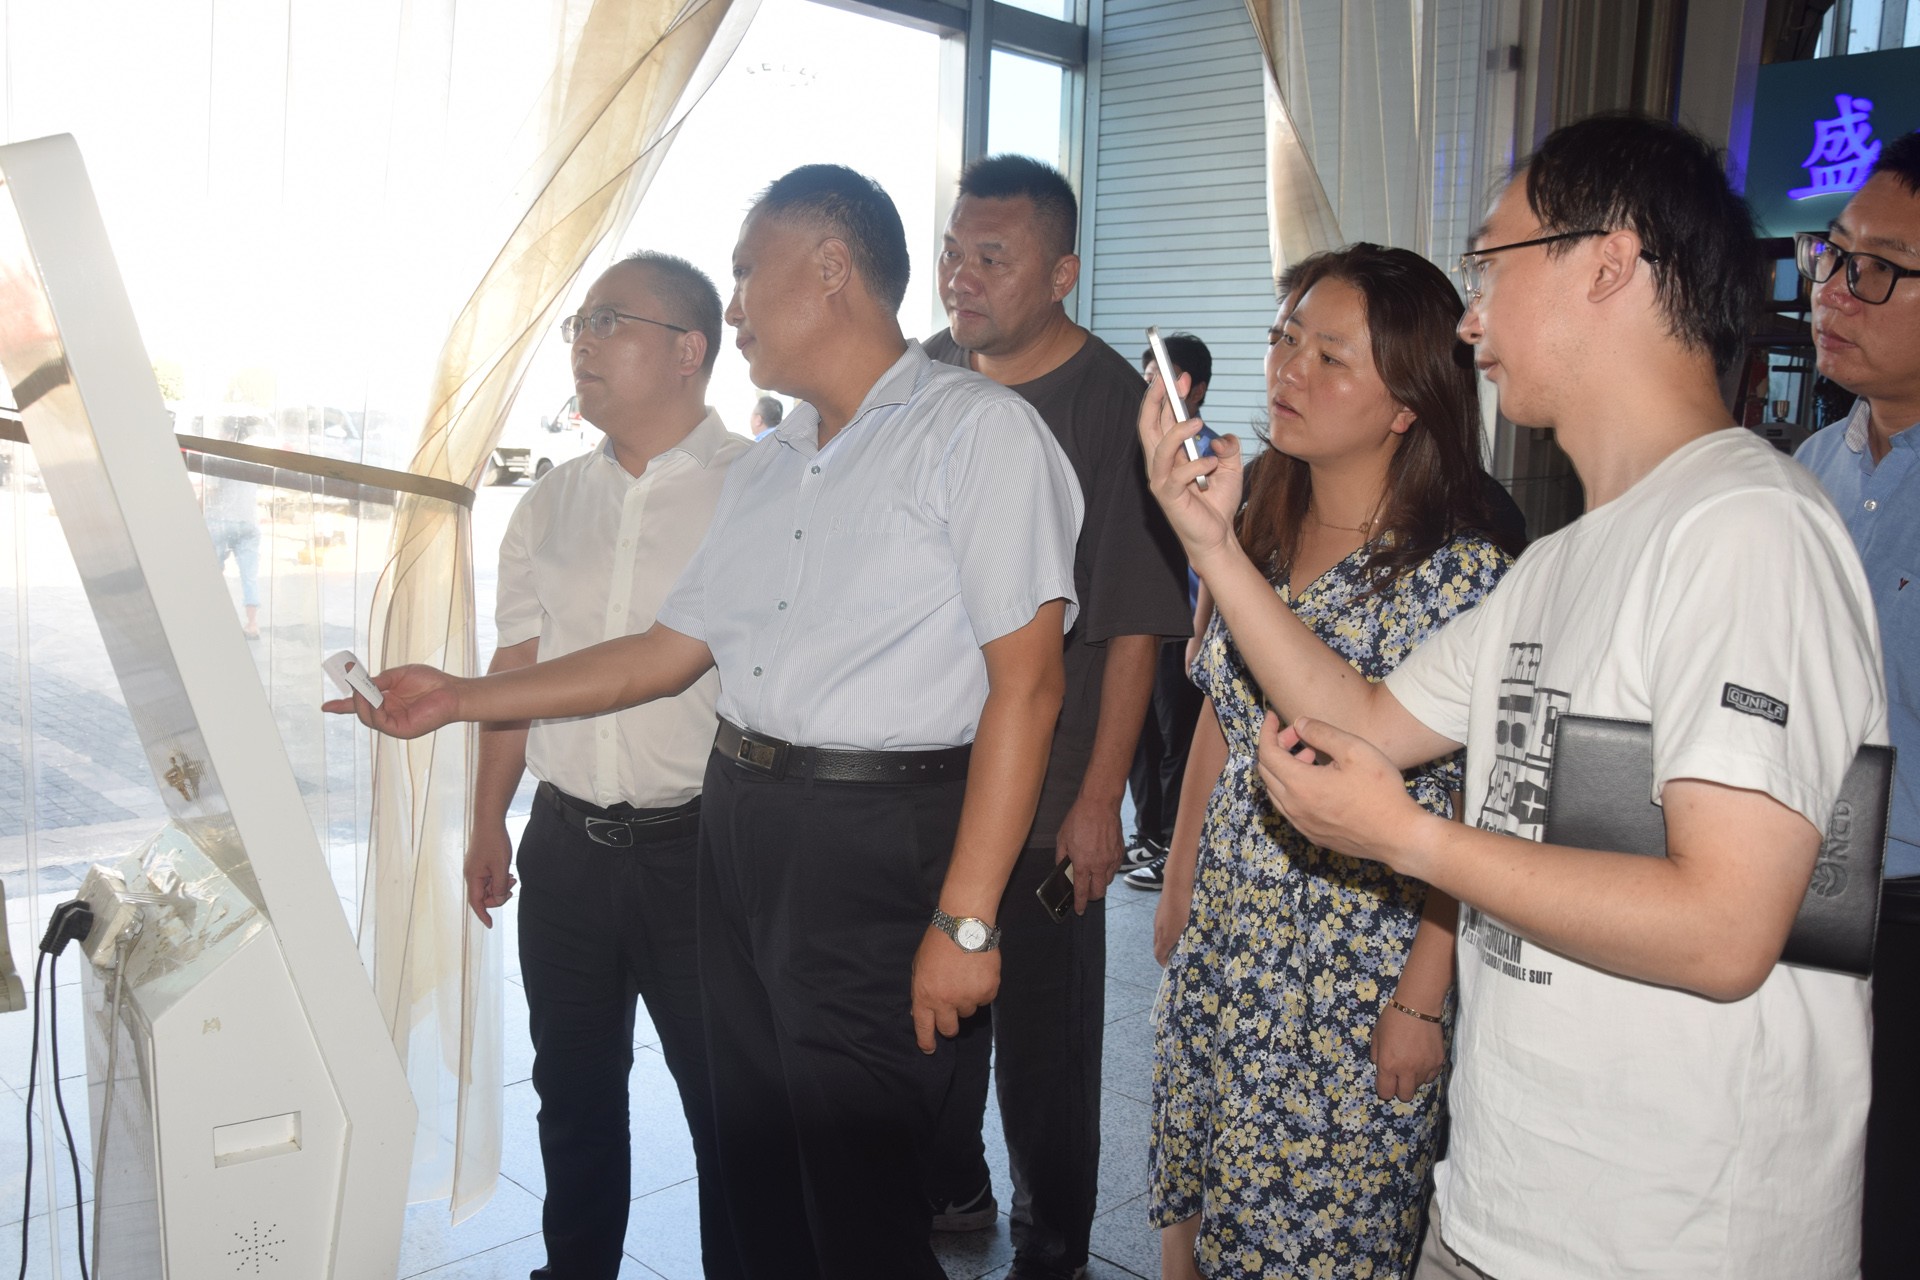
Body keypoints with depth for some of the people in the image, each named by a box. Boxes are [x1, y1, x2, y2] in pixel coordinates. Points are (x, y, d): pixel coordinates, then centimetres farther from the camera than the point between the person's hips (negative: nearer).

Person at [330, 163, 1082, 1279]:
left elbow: (1025, 684, -16)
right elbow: (670, 652, 20)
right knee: (758, 1176, 17)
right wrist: (458, 699, 19)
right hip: (739, 826, 8)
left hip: (879, 841, -7)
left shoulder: (980, 430, -9)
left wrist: (964, 918, -20)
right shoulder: (764, 471, 17)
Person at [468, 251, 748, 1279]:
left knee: (727, 1095, 8)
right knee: (574, 1081, 19)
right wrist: (488, 825, 11)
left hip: (701, 845, -5)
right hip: (566, 840, 5)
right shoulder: (550, 504, 9)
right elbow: (517, 673, 12)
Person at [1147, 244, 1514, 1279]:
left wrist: (1422, 1001, -17)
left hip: (1361, 968, -6)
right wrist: (1180, 893, 13)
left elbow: (1478, 813, -16)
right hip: (1221, 950, 6)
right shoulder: (1255, 539, 5)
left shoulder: (1461, 571, -15)